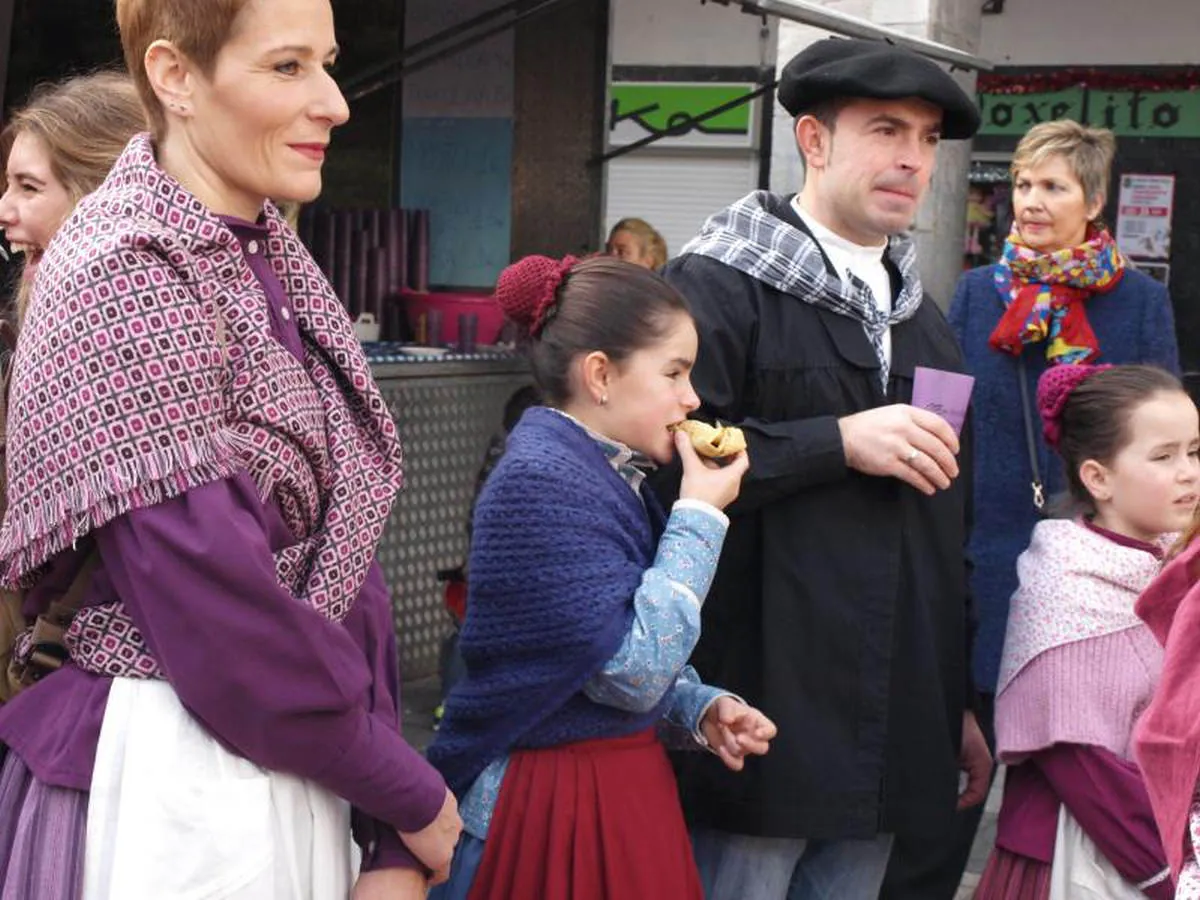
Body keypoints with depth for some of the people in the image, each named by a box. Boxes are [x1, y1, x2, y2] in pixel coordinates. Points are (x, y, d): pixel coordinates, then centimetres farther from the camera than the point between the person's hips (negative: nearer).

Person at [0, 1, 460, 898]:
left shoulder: (270, 265, 7)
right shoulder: (128, 283, -17)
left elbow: (343, 561, 7)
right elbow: (223, 628, -21)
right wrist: (412, 797, -8)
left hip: (295, 779, 8)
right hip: (164, 790, -7)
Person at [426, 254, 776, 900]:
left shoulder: (615, 477, 10)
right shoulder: (539, 483, -19)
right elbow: (633, 673, -24)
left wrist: (700, 709, 1)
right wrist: (700, 516, -16)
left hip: (627, 791, 9)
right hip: (549, 802, -9)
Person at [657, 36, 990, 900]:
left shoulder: (923, 318, 19)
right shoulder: (717, 285, -6)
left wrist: (957, 702, 21)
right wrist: (840, 441, -18)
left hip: (890, 730, 7)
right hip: (760, 722, -7)